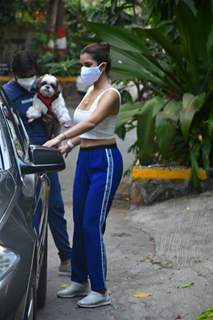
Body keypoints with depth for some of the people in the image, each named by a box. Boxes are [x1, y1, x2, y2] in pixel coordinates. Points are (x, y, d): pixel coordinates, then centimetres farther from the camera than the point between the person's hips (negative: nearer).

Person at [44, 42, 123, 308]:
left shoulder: (110, 94, -15)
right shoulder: (90, 91, 12)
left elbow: (92, 122, -32)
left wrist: (60, 137, -41)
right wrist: (70, 144, 4)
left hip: (105, 160, -9)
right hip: (84, 159, 9)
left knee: (92, 225, -9)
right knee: (80, 223, 13)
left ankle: (100, 291, -1)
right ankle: (80, 281, 25)